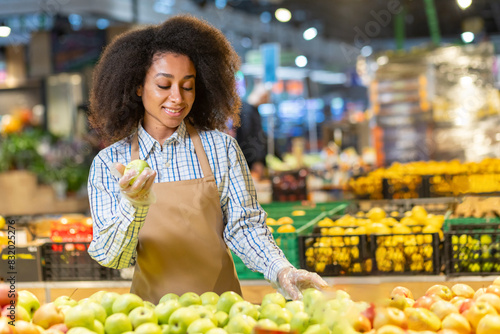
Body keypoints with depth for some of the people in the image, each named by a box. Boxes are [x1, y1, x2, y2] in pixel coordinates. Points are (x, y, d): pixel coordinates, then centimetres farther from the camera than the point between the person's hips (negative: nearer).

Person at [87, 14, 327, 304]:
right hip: (152, 310, -2)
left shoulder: (221, 148, 4)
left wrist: (282, 270, -13)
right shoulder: (109, 164, 3)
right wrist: (135, 207, -19)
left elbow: (244, 226, 4)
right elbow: (111, 258, -2)